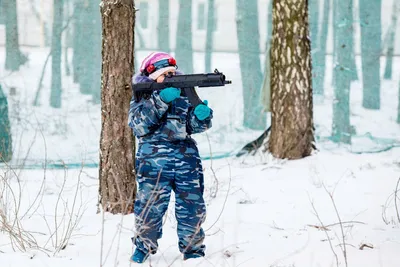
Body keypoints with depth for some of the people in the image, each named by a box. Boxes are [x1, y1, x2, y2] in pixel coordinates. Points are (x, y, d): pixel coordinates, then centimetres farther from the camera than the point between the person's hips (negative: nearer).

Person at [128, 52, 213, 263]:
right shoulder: (141, 99, 5)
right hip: (154, 162, -3)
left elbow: (195, 126, 7)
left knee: (193, 207, 3)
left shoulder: (184, 94, 13)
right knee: (150, 206, -4)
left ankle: (193, 250, 18)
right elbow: (140, 126, -12)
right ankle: (144, 247, 16)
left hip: (186, 160, 3)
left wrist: (202, 115, -17)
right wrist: (160, 101, -22)